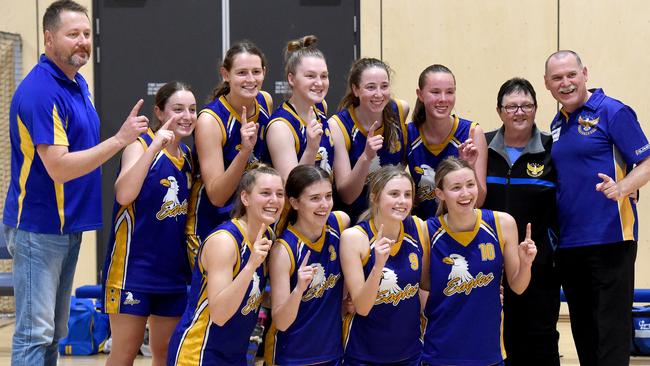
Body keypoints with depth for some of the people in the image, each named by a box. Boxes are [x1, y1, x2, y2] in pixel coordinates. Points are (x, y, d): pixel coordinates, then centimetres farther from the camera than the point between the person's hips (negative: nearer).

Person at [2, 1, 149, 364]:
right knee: (35, 332, -6)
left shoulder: (79, 84, 10)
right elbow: (59, 168, -24)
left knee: (54, 333, 14)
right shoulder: (40, 91, -18)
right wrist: (120, 139, -22)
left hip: (68, 226, 9)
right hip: (38, 228, -9)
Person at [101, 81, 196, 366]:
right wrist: (154, 147, -31)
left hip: (173, 269, 6)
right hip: (133, 266, -6)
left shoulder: (187, 155, 8)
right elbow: (124, 194, -26)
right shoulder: (141, 145, -11)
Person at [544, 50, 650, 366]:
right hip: (567, 242, 7)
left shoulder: (613, 112, -6)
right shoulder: (557, 123, 15)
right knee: (583, 330, 12)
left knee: (611, 327, -5)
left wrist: (622, 188, -27)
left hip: (609, 238, -7)